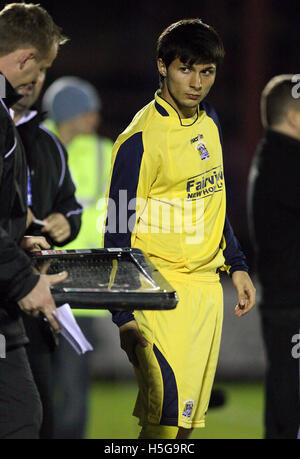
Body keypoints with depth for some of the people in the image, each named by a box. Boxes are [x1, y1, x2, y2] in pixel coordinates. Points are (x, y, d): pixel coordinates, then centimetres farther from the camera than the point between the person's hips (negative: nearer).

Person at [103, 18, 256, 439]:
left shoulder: (209, 122, 10)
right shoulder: (141, 139, -13)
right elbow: (119, 231, -12)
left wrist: (237, 266, 18)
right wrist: (126, 318, -16)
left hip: (207, 286, 7)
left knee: (191, 414, 5)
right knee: (167, 416, -16)